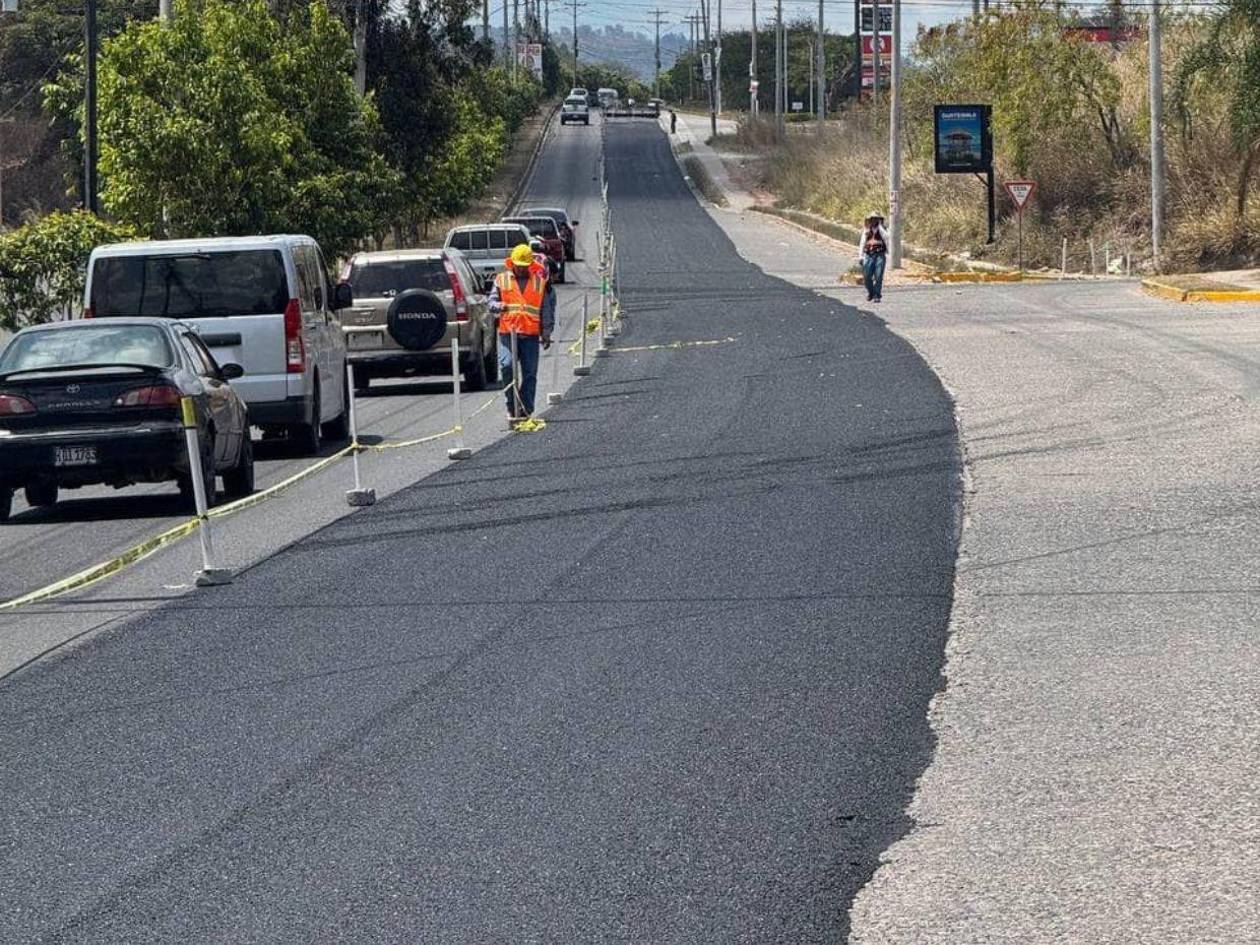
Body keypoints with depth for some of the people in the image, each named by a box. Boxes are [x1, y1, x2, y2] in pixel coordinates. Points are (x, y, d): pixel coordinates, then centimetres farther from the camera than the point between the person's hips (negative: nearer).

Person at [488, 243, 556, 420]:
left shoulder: (540, 282, 10)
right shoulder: (501, 280, 9)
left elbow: (547, 310, 11)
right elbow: (492, 302, 9)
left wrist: (546, 333, 5)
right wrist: (499, 306, -14)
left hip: (531, 334, 1)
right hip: (507, 332, -1)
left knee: (530, 373, 2)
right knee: (507, 365, -17)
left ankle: (526, 409, 9)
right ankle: (512, 406, -6)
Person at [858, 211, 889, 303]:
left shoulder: (882, 229, 9)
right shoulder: (866, 230, 15)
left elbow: (885, 237, -12)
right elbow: (862, 243, 14)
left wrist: (880, 225, -8)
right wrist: (860, 256, 6)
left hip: (880, 255, -2)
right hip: (869, 255, 2)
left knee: (878, 276, -9)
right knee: (866, 276, -3)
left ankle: (877, 296, -2)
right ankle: (870, 293, 20)